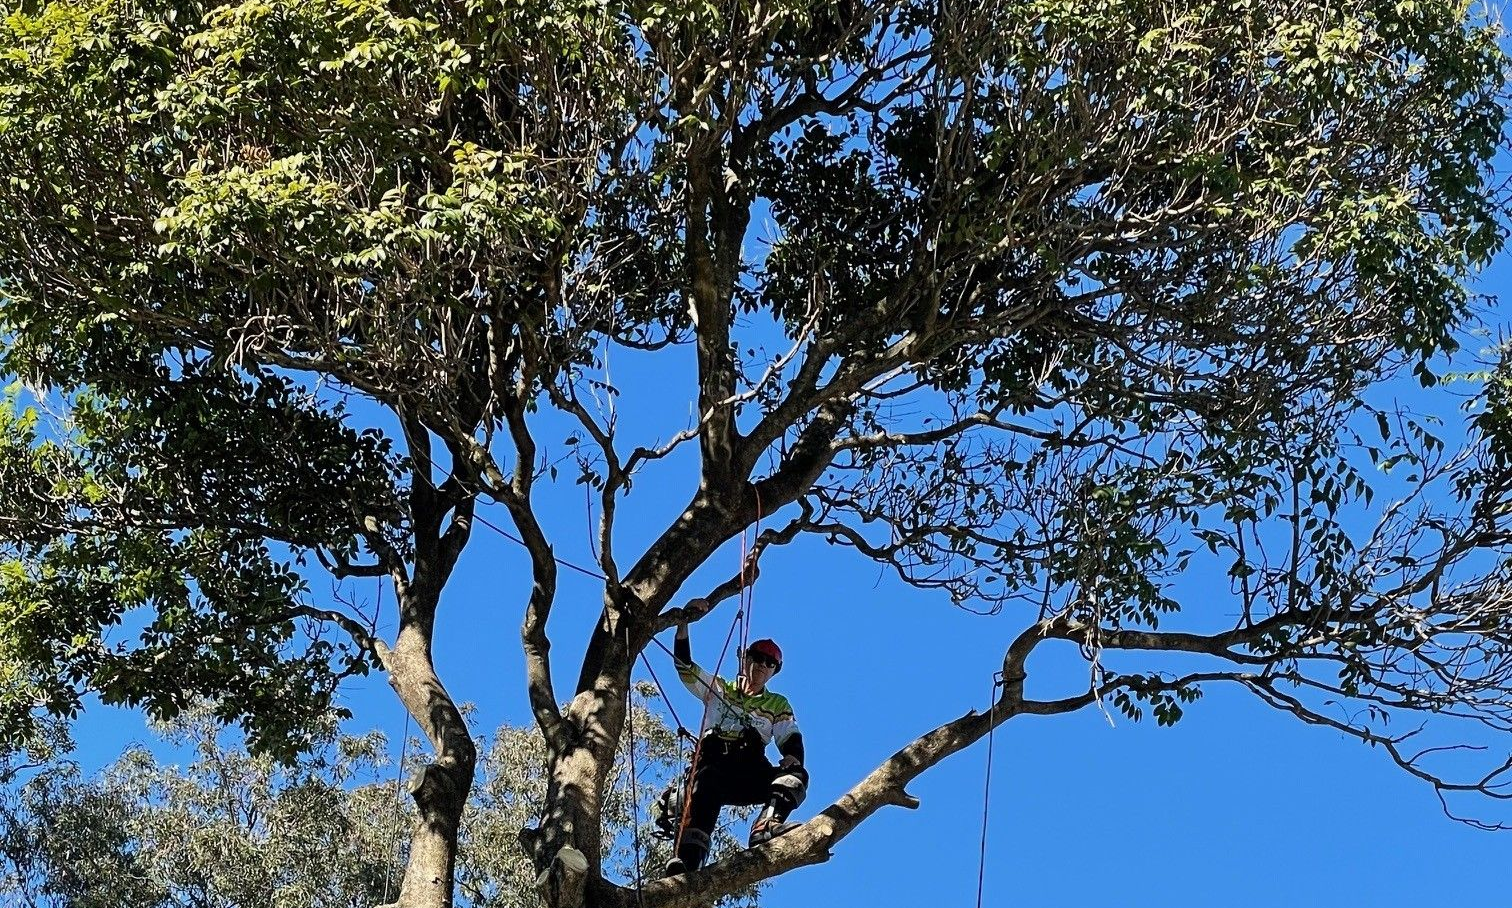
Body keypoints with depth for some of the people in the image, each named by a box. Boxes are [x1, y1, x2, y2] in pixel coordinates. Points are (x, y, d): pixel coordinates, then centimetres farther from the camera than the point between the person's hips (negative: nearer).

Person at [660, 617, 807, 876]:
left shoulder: (779, 705, 28)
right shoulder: (718, 689, 26)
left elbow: (791, 738, 12)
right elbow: (684, 665, 15)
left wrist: (792, 757, -13)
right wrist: (684, 622, 2)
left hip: (751, 771, 2)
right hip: (713, 761, -2)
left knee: (796, 775, -28)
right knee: (705, 787, -38)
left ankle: (766, 827, -55)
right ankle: (687, 860, -56)